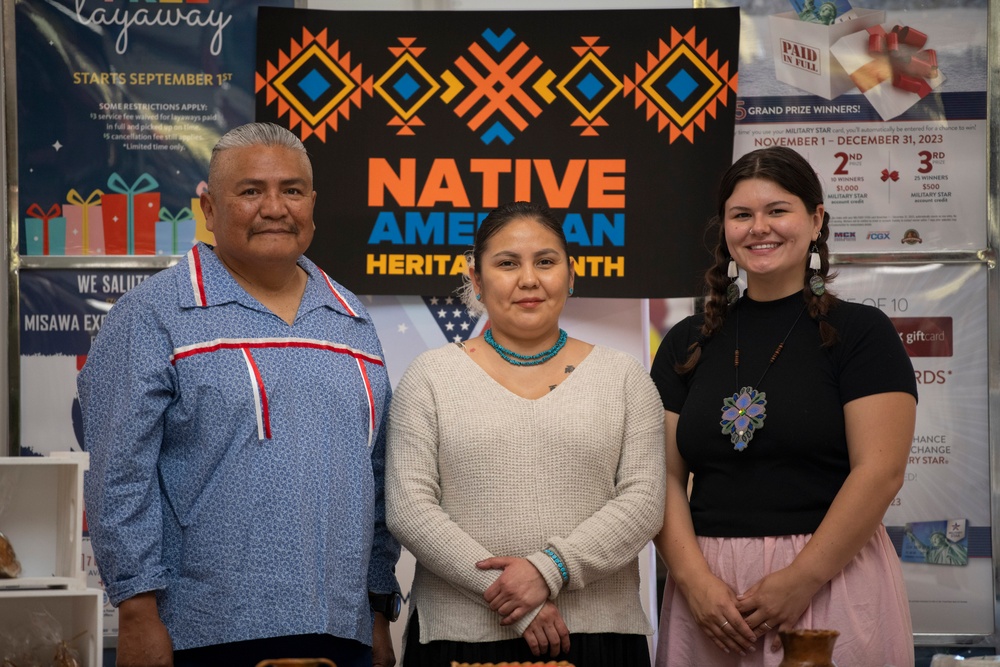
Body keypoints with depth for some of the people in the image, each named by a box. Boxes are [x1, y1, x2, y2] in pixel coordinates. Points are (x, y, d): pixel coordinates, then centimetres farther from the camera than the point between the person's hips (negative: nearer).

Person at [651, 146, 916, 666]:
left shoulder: (860, 331, -1)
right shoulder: (687, 343, 10)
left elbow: (880, 471, -9)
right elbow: (666, 474, 5)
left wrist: (801, 581, -16)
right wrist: (695, 580, -10)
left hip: (832, 576, -3)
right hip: (709, 581, 3)